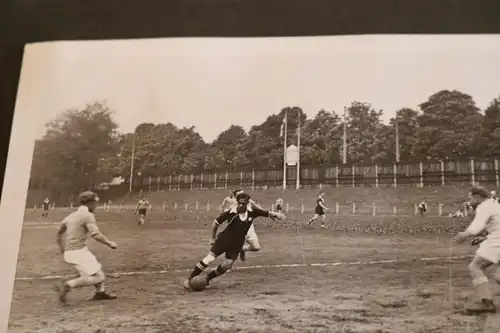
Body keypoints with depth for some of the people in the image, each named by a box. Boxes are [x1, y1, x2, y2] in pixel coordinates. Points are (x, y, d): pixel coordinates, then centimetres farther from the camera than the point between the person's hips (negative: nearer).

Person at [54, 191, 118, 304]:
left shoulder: (71, 215, 14)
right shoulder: (88, 215, -11)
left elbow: (59, 234, 20)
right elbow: (96, 235, -21)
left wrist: (63, 251, 29)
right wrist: (110, 243, -8)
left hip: (69, 252, 9)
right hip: (78, 252, -9)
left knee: (98, 269, 21)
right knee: (98, 277, -7)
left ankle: (100, 292, 29)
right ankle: (67, 286, -14)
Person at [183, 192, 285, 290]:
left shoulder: (252, 211, -12)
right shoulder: (231, 212, -18)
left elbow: (268, 214, -8)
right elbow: (216, 222, -4)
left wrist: (277, 215, -28)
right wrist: (213, 238, 0)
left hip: (237, 243, 3)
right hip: (224, 239, -3)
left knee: (226, 265, 2)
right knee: (209, 258, -10)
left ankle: (208, 278, 26)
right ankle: (190, 279, 0)